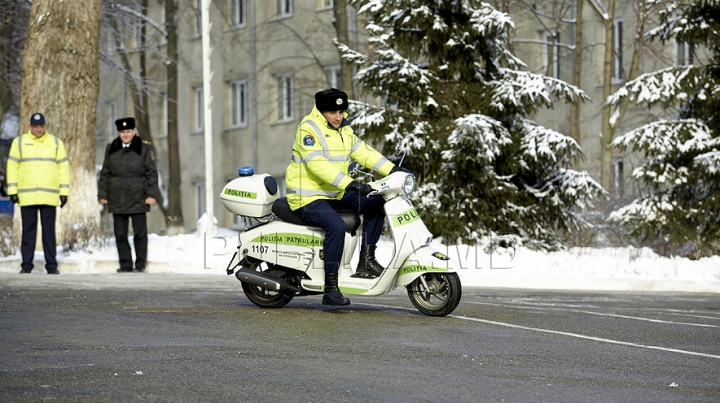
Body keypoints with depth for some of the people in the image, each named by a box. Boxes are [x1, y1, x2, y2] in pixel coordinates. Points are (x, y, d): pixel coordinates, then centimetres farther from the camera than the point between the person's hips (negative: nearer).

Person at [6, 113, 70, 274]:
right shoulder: (19, 142, 7)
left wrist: (64, 192, 1)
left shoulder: (56, 143, 8)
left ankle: (51, 264, 3)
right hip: (27, 197, 0)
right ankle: (27, 264, 6)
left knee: (49, 231, 0)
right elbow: (12, 167, 5)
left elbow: (63, 168, 7)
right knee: (28, 231, 2)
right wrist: (12, 191, -2)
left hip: (49, 197, 0)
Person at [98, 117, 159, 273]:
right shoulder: (111, 149, 10)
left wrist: (151, 194, -7)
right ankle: (125, 264, 10)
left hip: (138, 199, -3)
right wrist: (102, 194, 6)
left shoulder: (144, 148, 2)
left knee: (140, 233, 0)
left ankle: (140, 264, 7)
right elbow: (105, 174, 12)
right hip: (117, 200, 3)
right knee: (120, 235, 4)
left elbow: (152, 173, 1)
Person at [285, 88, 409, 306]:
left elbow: (363, 151, 8)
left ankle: (366, 261, 4)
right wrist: (349, 183, -38)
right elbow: (318, 164, -28)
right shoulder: (308, 129, -16)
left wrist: (393, 170, -5)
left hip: (335, 194, 9)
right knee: (337, 226, -31)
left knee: (376, 203, 0)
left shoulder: (344, 130, 11)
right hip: (309, 196, -9)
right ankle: (330, 289, -28)